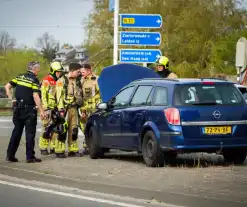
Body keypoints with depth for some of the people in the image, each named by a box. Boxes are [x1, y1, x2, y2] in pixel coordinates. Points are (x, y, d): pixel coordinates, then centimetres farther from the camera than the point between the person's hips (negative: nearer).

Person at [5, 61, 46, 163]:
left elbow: (7, 87, 5)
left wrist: (12, 99, 8)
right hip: (29, 109, -6)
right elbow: (35, 97, -17)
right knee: (30, 133, 1)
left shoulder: (20, 77, 8)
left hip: (18, 108, 6)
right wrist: (41, 111, -14)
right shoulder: (34, 80, -11)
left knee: (16, 131, 14)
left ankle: (10, 155, 13)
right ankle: (30, 156, 0)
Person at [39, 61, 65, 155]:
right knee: (47, 128, -9)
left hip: (56, 108, 8)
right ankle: (43, 148, -4)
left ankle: (53, 147, 13)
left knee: (55, 128, 7)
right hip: (48, 108, -8)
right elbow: (43, 94, -13)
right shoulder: (46, 81, -7)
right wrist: (46, 107, -19)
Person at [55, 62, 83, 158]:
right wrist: (61, 109, -18)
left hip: (74, 108, 7)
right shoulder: (62, 81, -6)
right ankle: (59, 151, -6)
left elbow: (79, 95, 24)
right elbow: (59, 96, -12)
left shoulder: (77, 81, 16)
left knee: (73, 130, 8)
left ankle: (73, 150, 14)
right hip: (65, 107, -7)